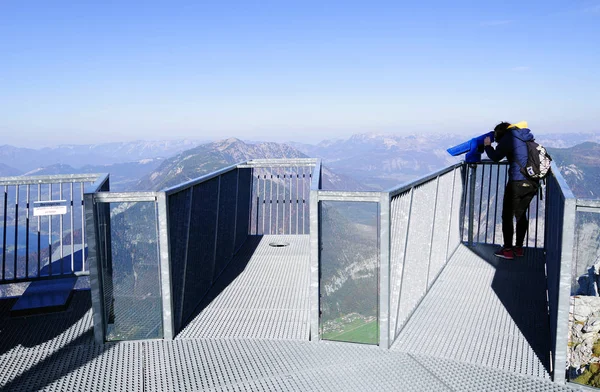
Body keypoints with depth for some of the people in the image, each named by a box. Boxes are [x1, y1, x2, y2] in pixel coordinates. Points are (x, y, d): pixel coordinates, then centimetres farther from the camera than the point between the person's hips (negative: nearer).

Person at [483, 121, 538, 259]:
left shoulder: (509, 138, -4)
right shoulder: (527, 137, 17)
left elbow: (495, 157, 2)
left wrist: (487, 146, 19)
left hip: (517, 182, -7)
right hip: (533, 183, 8)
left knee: (507, 216, 4)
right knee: (521, 214, 19)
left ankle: (508, 249, 6)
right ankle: (518, 247, 25)